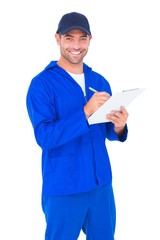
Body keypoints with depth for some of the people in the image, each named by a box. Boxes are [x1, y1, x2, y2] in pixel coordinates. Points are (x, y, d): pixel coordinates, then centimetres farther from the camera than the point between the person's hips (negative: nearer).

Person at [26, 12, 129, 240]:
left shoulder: (100, 82, 6)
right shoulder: (42, 84, -10)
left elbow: (107, 132, 10)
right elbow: (44, 136, -19)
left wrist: (119, 127, -13)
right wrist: (85, 112, -28)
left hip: (101, 184, 5)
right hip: (63, 189, -5)